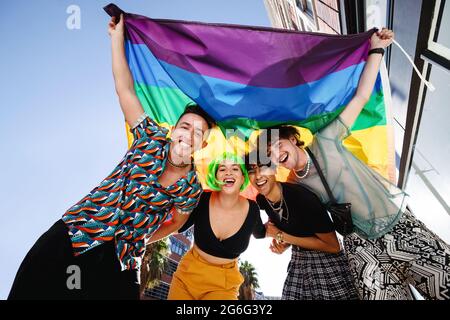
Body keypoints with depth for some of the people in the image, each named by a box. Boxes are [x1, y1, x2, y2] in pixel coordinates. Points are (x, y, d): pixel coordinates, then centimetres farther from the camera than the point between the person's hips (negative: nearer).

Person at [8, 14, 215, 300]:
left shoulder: (192, 190, -1)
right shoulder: (153, 140, -3)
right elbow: (125, 89, 0)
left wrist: (141, 240, 8)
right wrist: (117, 37, 1)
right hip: (68, 238, 0)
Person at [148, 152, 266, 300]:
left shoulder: (252, 209, -13)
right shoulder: (201, 200, -16)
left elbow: (259, 233, 10)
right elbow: (175, 225, -3)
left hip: (224, 284, 0)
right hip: (187, 276, 0)